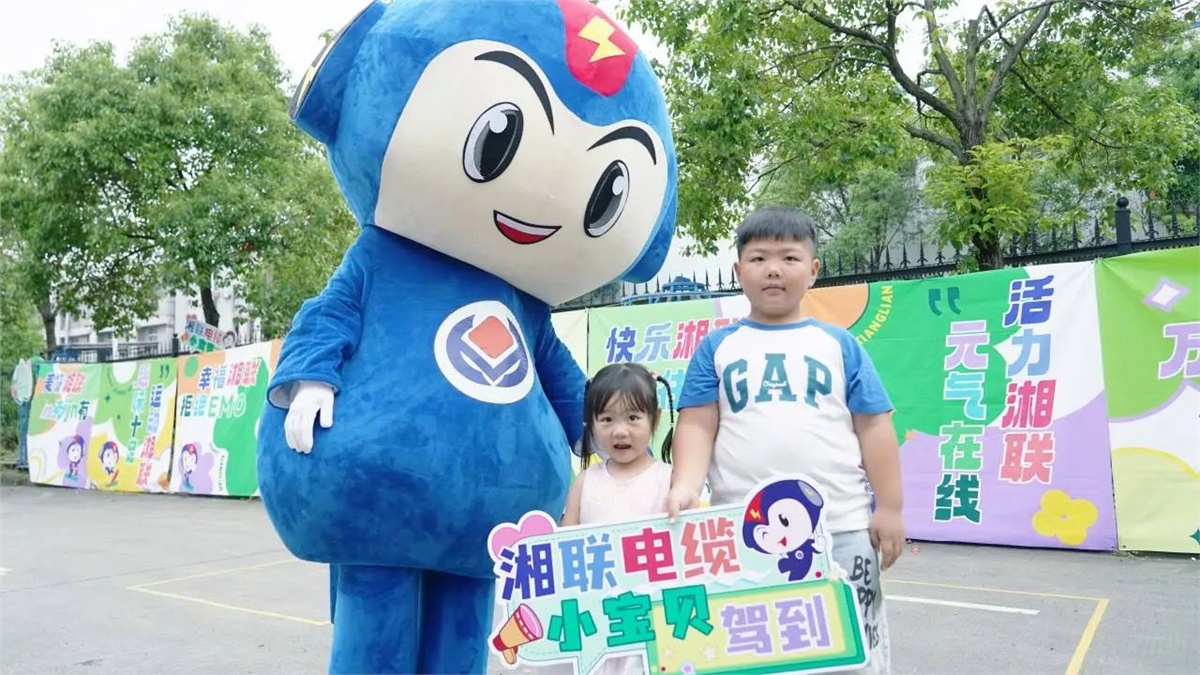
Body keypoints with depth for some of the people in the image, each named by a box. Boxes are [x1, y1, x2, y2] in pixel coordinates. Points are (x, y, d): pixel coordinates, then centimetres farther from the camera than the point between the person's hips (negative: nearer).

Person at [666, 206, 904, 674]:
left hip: (838, 527, 0)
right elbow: (697, 425, 2)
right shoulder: (716, 347, 8)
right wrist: (685, 487, -15)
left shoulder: (839, 344, 8)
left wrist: (889, 508, 3)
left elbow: (873, 426, 8)